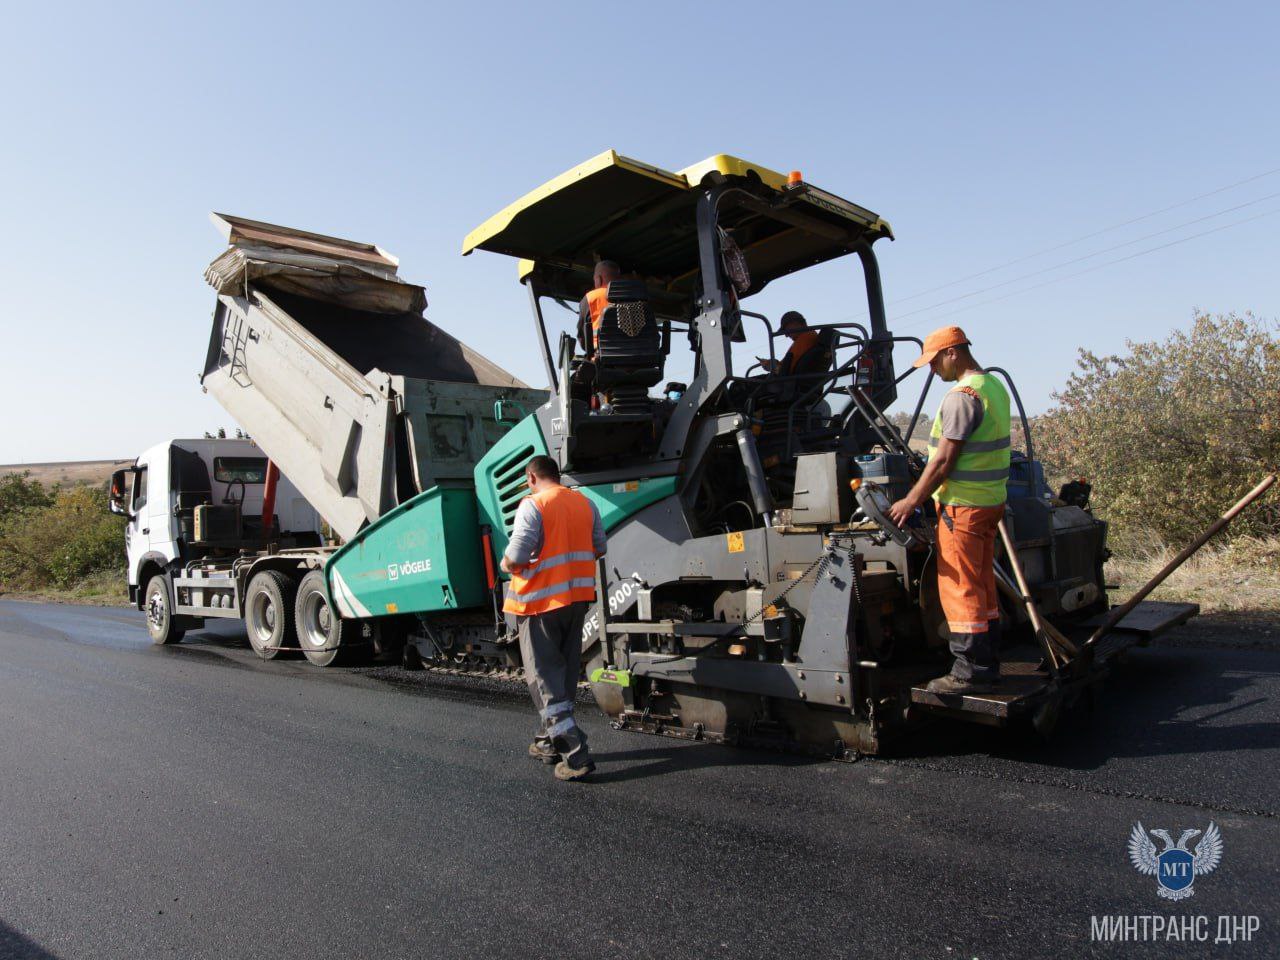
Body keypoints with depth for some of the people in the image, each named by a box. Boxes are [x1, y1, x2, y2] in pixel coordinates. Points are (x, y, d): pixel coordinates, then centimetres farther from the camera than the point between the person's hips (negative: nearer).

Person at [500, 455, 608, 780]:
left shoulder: (532, 505, -13)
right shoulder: (586, 503, 6)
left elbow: (515, 559, -19)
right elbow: (599, 548, 12)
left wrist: (506, 564, 2)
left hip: (541, 601, -6)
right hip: (578, 597, 6)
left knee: (544, 677, 1)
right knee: (565, 673, 18)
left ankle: (576, 755, -5)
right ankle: (550, 742, 30)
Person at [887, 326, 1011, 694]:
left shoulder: (962, 395, -18)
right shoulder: (994, 386, 13)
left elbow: (943, 461, -20)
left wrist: (911, 501, -13)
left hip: (963, 505, -10)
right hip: (990, 499, 10)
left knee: (960, 589, -3)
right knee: (983, 587, 15)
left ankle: (970, 673, 2)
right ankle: (987, 666, 24)